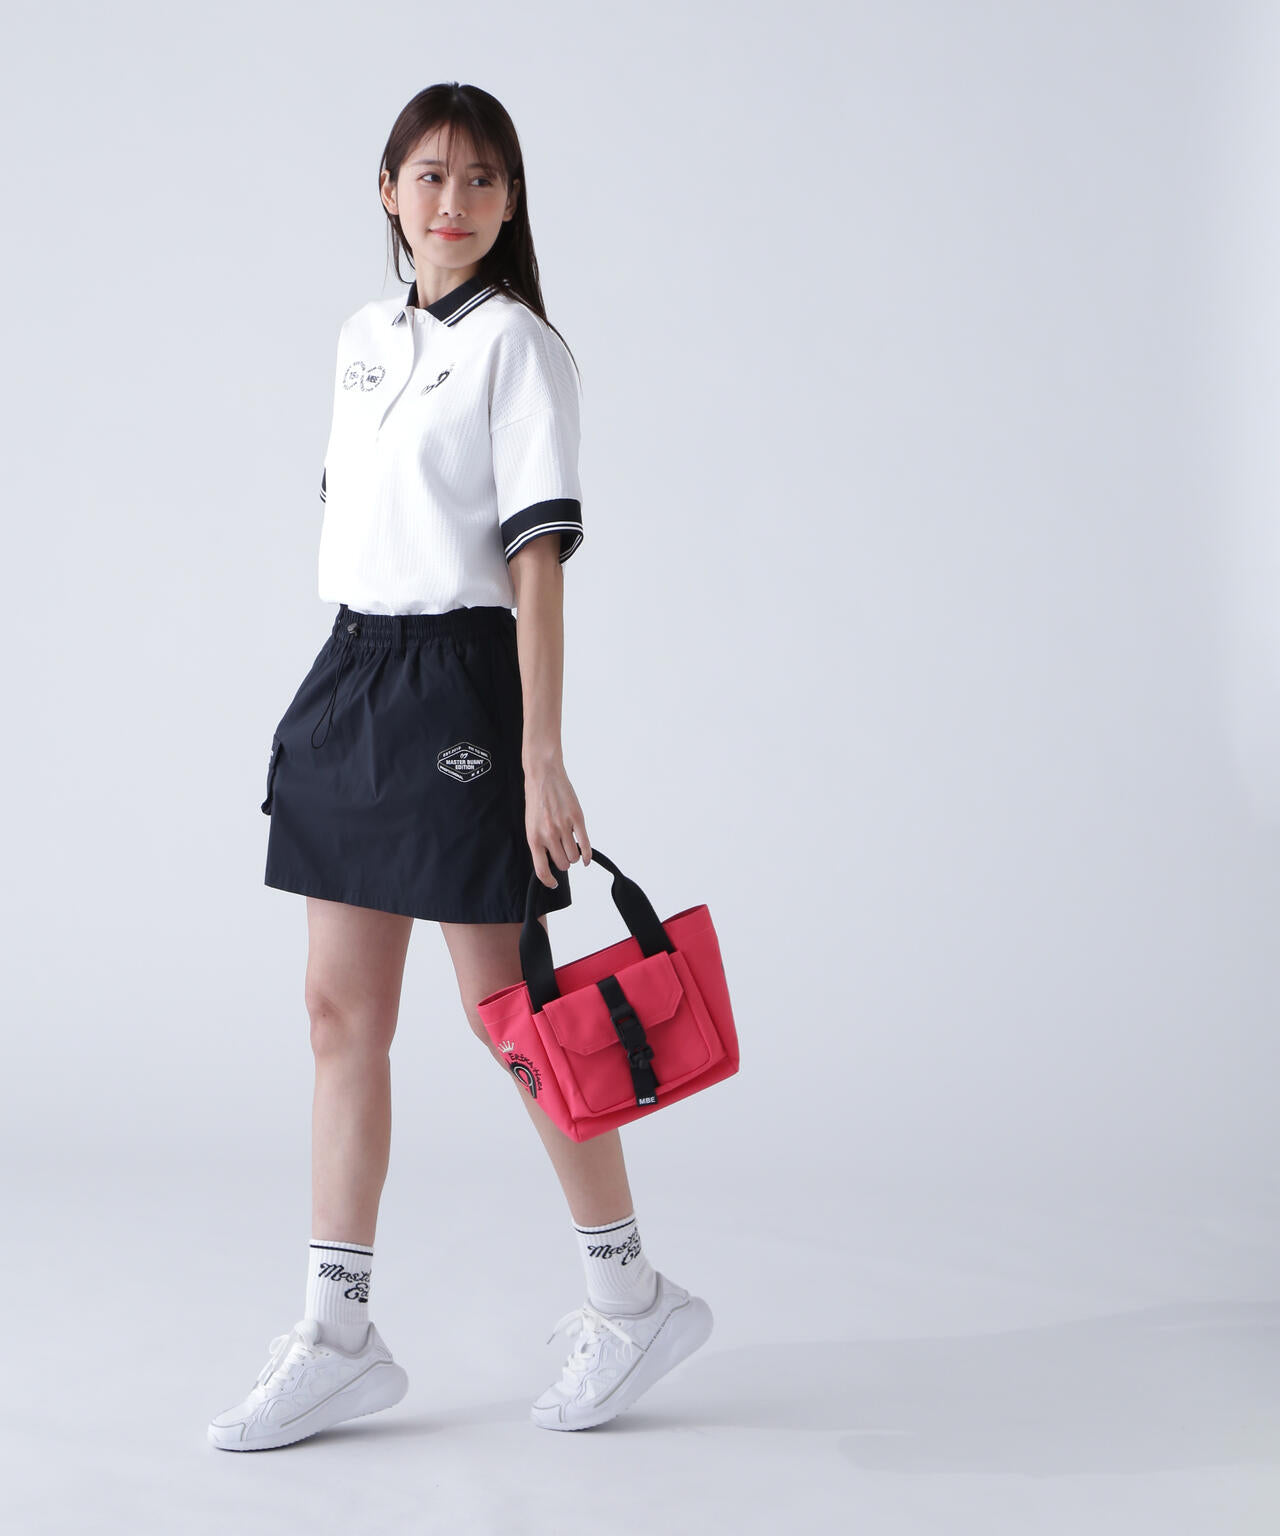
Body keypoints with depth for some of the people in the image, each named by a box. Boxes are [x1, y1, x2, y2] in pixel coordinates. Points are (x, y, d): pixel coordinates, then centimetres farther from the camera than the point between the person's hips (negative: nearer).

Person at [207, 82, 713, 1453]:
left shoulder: (516, 343, -8)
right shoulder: (363, 338, 14)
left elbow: (538, 559, -14)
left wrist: (542, 759, -19)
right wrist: (353, 691, 15)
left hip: (461, 678, -7)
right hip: (352, 674, 7)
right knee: (341, 1012, 6)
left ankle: (632, 1293, 16)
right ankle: (337, 1336, 14)